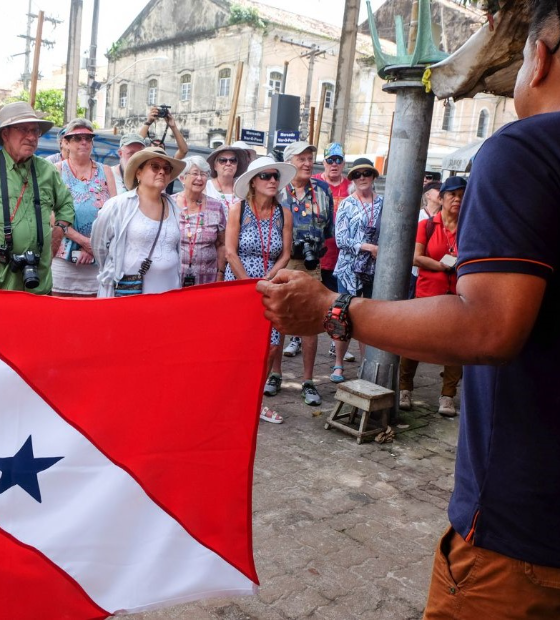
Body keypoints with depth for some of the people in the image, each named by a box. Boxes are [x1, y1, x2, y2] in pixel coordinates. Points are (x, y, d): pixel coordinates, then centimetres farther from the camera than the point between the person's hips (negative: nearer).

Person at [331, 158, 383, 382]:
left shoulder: (382, 203, 7)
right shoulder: (347, 204, 1)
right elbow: (340, 238, -7)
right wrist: (369, 247, -14)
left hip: (375, 270, 2)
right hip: (349, 269, -2)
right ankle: (338, 365, 16)